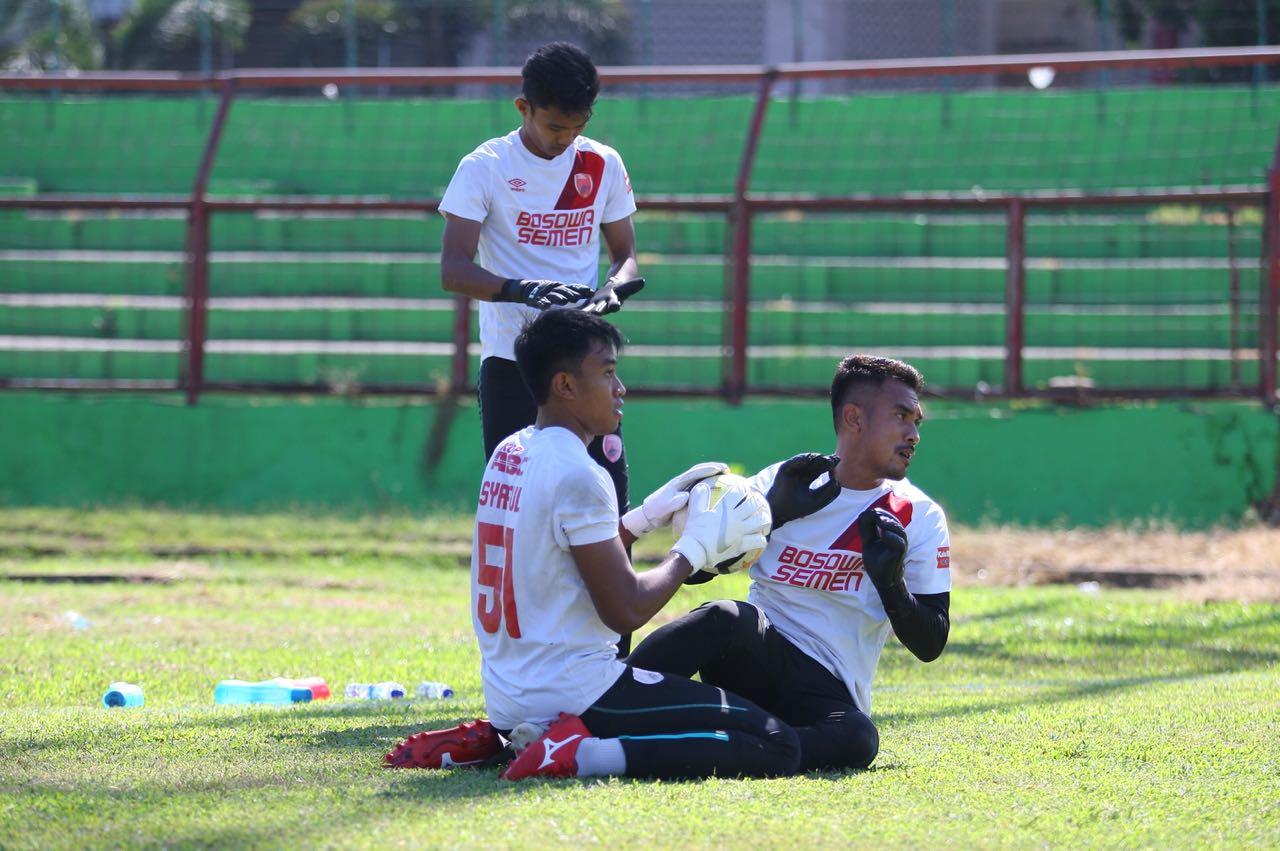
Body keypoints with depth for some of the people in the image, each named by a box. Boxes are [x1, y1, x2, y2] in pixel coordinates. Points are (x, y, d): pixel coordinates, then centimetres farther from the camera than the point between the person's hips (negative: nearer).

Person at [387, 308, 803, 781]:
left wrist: (649, 516, 20)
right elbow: (626, 611, -12)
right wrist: (697, 547, 0)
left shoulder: (508, 455, 11)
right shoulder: (577, 476, -14)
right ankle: (584, 755, -18)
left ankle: (498, 739, 13)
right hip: (574, 695, -9)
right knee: (777, 747, -13)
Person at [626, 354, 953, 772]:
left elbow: (930, 645, 3)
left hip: (830, 691, 0)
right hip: (753, 659, 0)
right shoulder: (779, 483, 8)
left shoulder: (921, 517, 8)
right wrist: (773, 514, -11)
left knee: (856, 738, -37)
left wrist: (891, 582, -15)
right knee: (729, 617, -35)